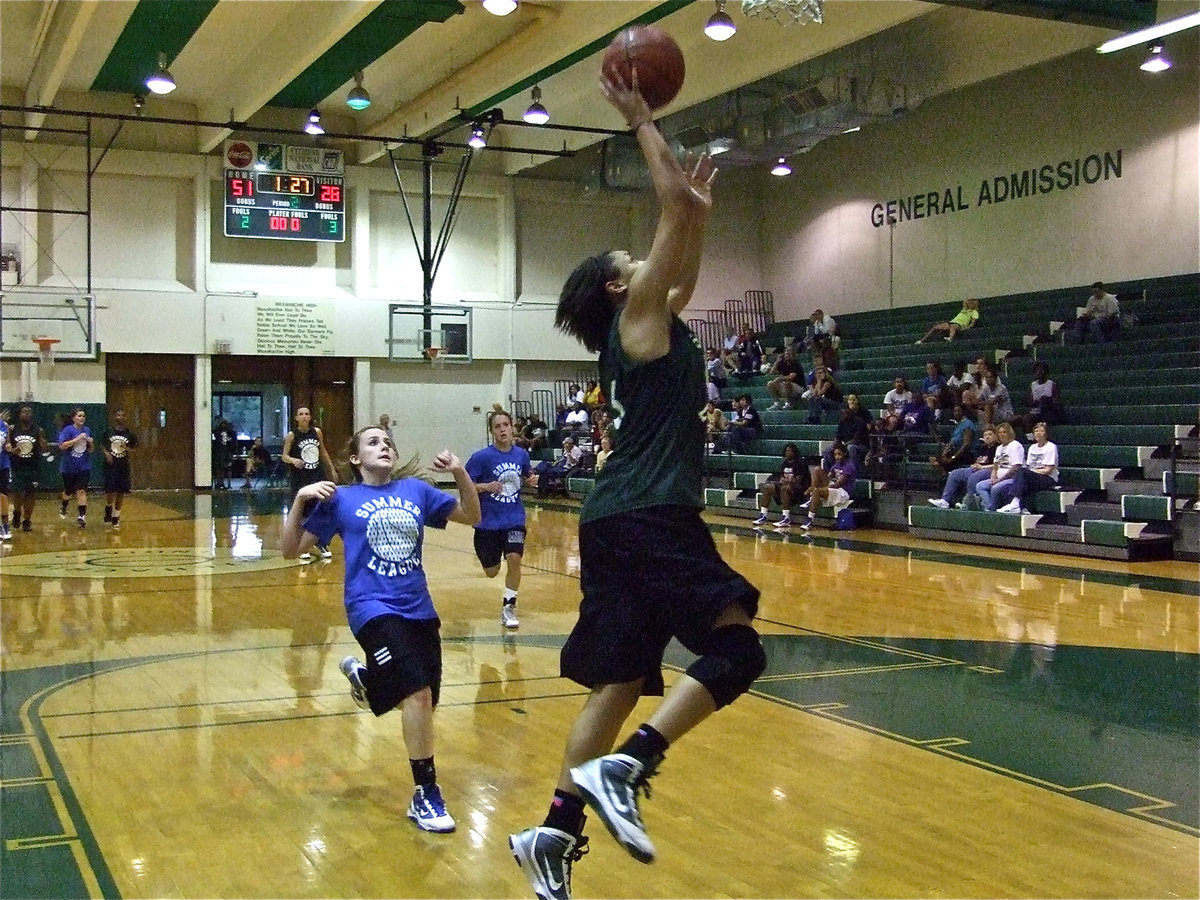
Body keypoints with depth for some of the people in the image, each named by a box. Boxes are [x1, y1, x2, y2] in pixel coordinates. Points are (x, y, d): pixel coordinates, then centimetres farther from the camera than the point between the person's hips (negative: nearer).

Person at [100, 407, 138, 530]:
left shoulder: (129, 433, 1)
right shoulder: (108, 431, 0)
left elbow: (134, 449, 8)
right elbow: (102, 445, 10)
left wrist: (128, 449, -12)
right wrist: (106, 453, -8)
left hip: (123, 466, 1)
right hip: (110, 465, -1)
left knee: (120, 493, 2)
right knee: (110, 491, -8)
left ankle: (116, 517, 13)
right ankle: (108, 509, 23)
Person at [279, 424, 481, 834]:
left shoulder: (416, 490, 10)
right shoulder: (341, 499, 3)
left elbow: (471, 516, 13)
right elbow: (291, 550, 3)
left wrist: (460, 474, -3)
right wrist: (300, 500, -11)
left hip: (419, 609, 5)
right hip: (374, 608, -5)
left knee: (419, 700, 14)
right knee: (418, 692, -23)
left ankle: (363, 676, 46)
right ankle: (425, 796, -9)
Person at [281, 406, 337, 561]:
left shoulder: (317, 432, 2)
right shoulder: (292, 435, -9)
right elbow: (284, 456, -9)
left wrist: (332, 469, 16)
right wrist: (293, 460, -30)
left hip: (317, 475, 3)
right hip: (299, 478, -3)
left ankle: (322, 544, 18)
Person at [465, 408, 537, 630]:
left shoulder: (521, 454, -1)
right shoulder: (482, 457, -13)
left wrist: (531, 479, -4)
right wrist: (486, 486, -26)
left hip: (514, 519, 2)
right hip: (488, 520, -1)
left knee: (514, 559, -21)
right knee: (491, 572, 11)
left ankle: (508, 607, 0)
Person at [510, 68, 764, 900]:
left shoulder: (658, 322, 22)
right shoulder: (637, 316, 0)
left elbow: (684, 252, 41)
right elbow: (670, 201, -2)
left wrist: (700, 210, 32)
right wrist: (642, 119, 7)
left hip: (628, 521, 9)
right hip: (646, 519, -9)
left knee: (620, 683, 8)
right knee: (736, 648, -11)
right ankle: (626, 767, -18)